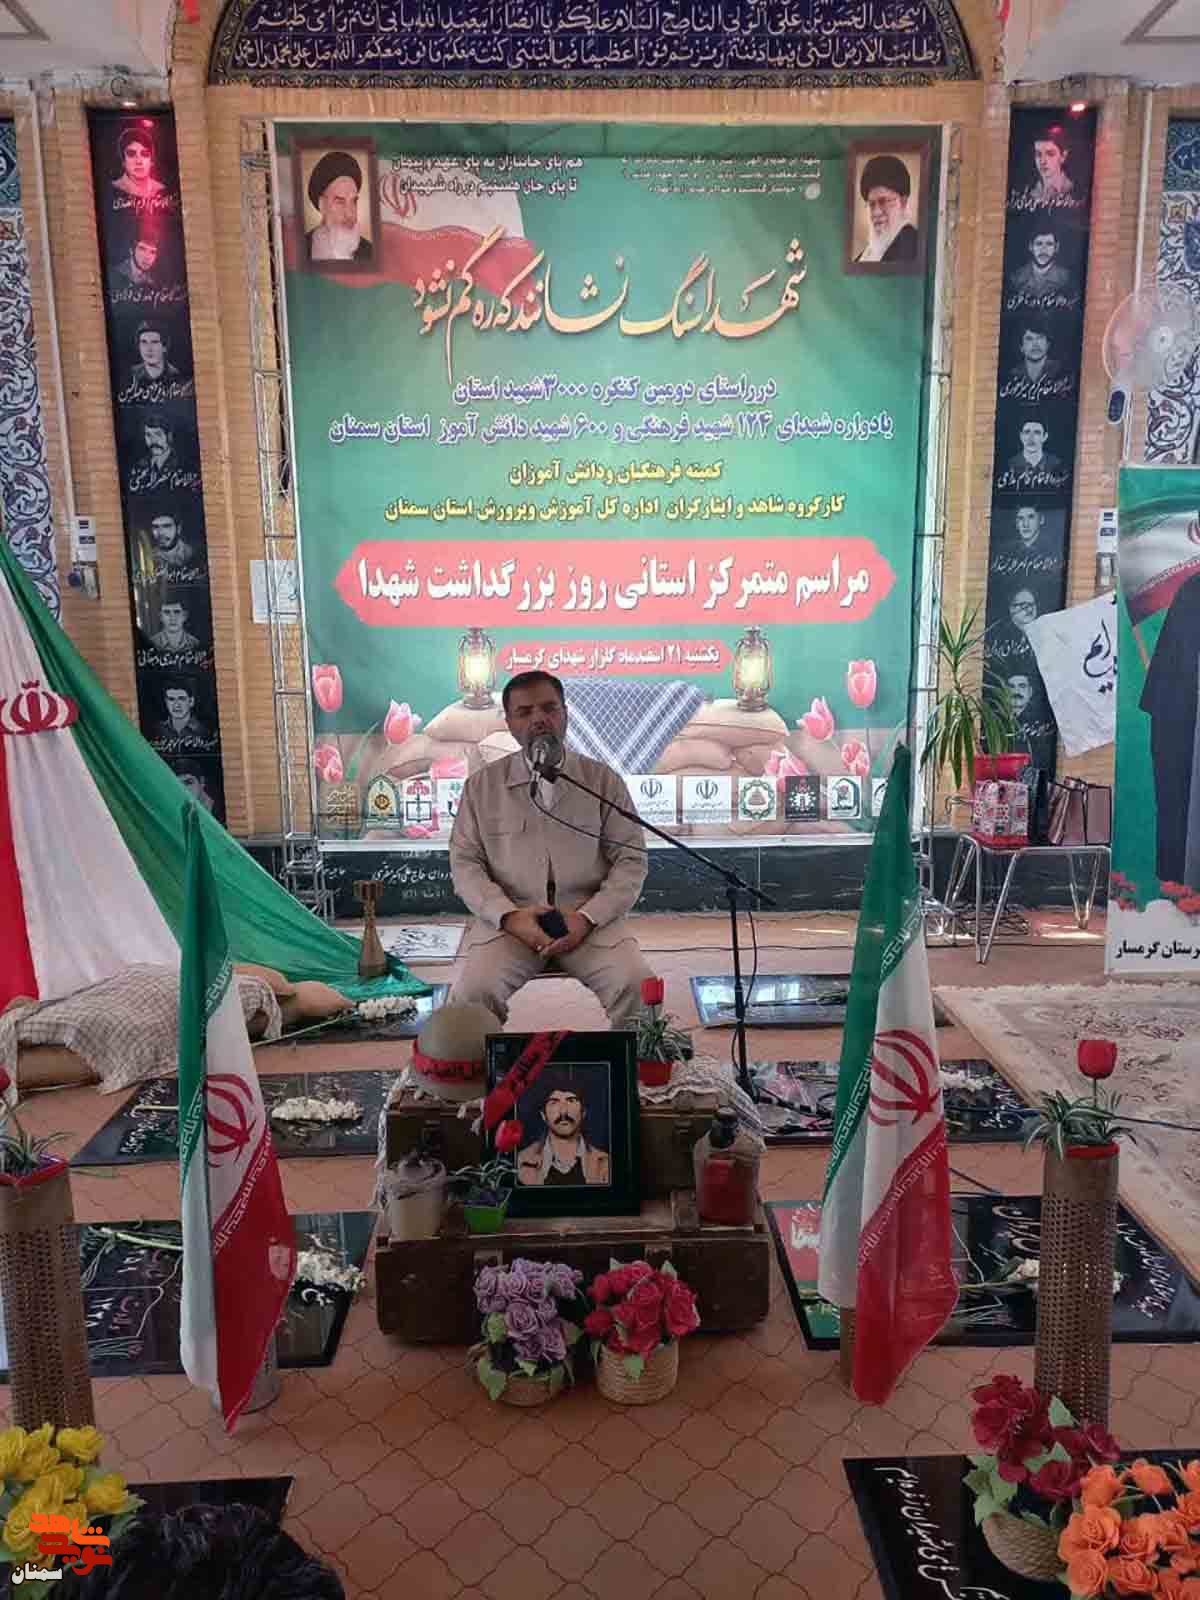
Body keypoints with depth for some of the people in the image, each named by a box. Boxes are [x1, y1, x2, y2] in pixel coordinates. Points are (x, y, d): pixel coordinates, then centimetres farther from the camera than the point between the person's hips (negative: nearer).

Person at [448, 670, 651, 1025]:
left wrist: (587, 917, -13)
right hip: (509, 918, 0)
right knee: (472, 992, -27)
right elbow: (465, 863, 4)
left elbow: (630, 861, 3)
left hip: (589, 917, 0)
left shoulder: (603, 780, 6)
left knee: (636, 985, -26)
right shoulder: (481, 785, 8)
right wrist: (510, 916, -12)